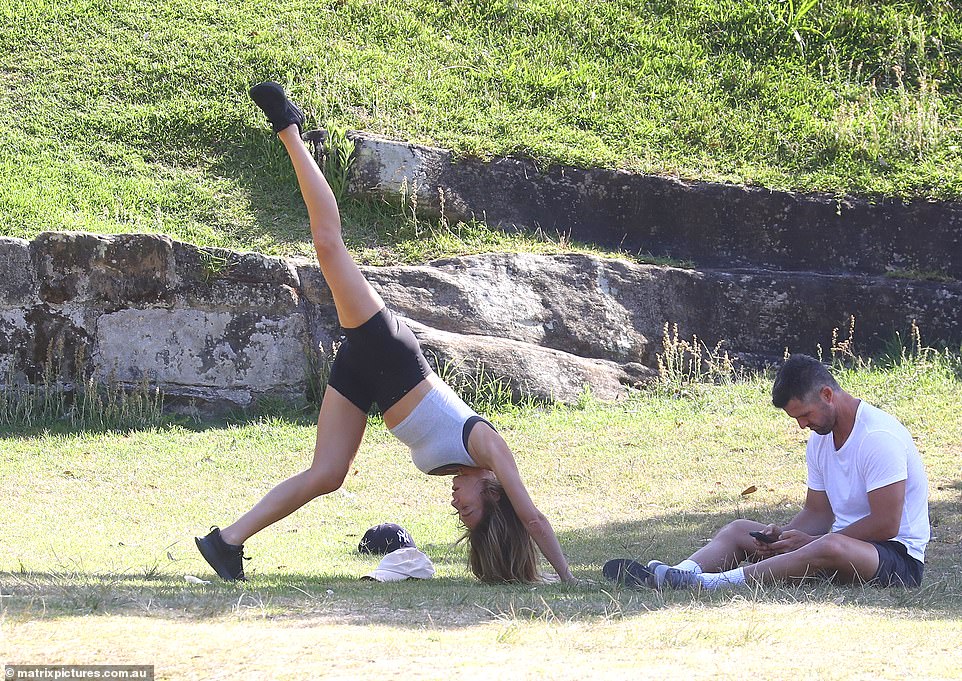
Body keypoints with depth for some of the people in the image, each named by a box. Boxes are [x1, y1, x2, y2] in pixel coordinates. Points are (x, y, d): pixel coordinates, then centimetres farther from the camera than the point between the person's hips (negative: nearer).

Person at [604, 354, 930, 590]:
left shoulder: (879, 437, -18)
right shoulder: (820, 439, 10)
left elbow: (886, 524, -21)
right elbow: (817, 513, 12)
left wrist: (809, 541, -17)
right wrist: (781, 535, -9)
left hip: (897, 557, -9)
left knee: (832, 546, -41)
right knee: (739, 530, 3)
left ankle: (708, 583, -46)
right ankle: (675, 574, -24)